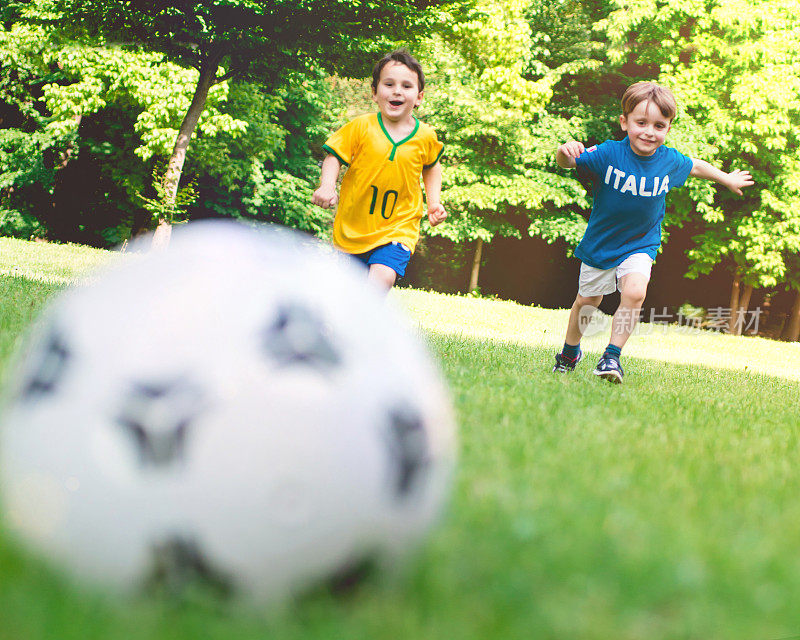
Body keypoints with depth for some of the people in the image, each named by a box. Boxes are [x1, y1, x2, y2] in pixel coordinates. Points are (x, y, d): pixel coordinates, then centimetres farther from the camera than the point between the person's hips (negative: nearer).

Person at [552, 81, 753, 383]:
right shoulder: (608, 154, -21)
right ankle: (570, 352, 41)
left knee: (634, 293, -26)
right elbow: (568, 163, -24)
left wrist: (727, 179, 25)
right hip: (599, 245, 0)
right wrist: (565, 152, -48)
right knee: (586, 302, 15)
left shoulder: (671, 162, -11)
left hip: (640, 246, 1)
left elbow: (696, 166, 10)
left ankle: (612, 355, -12)